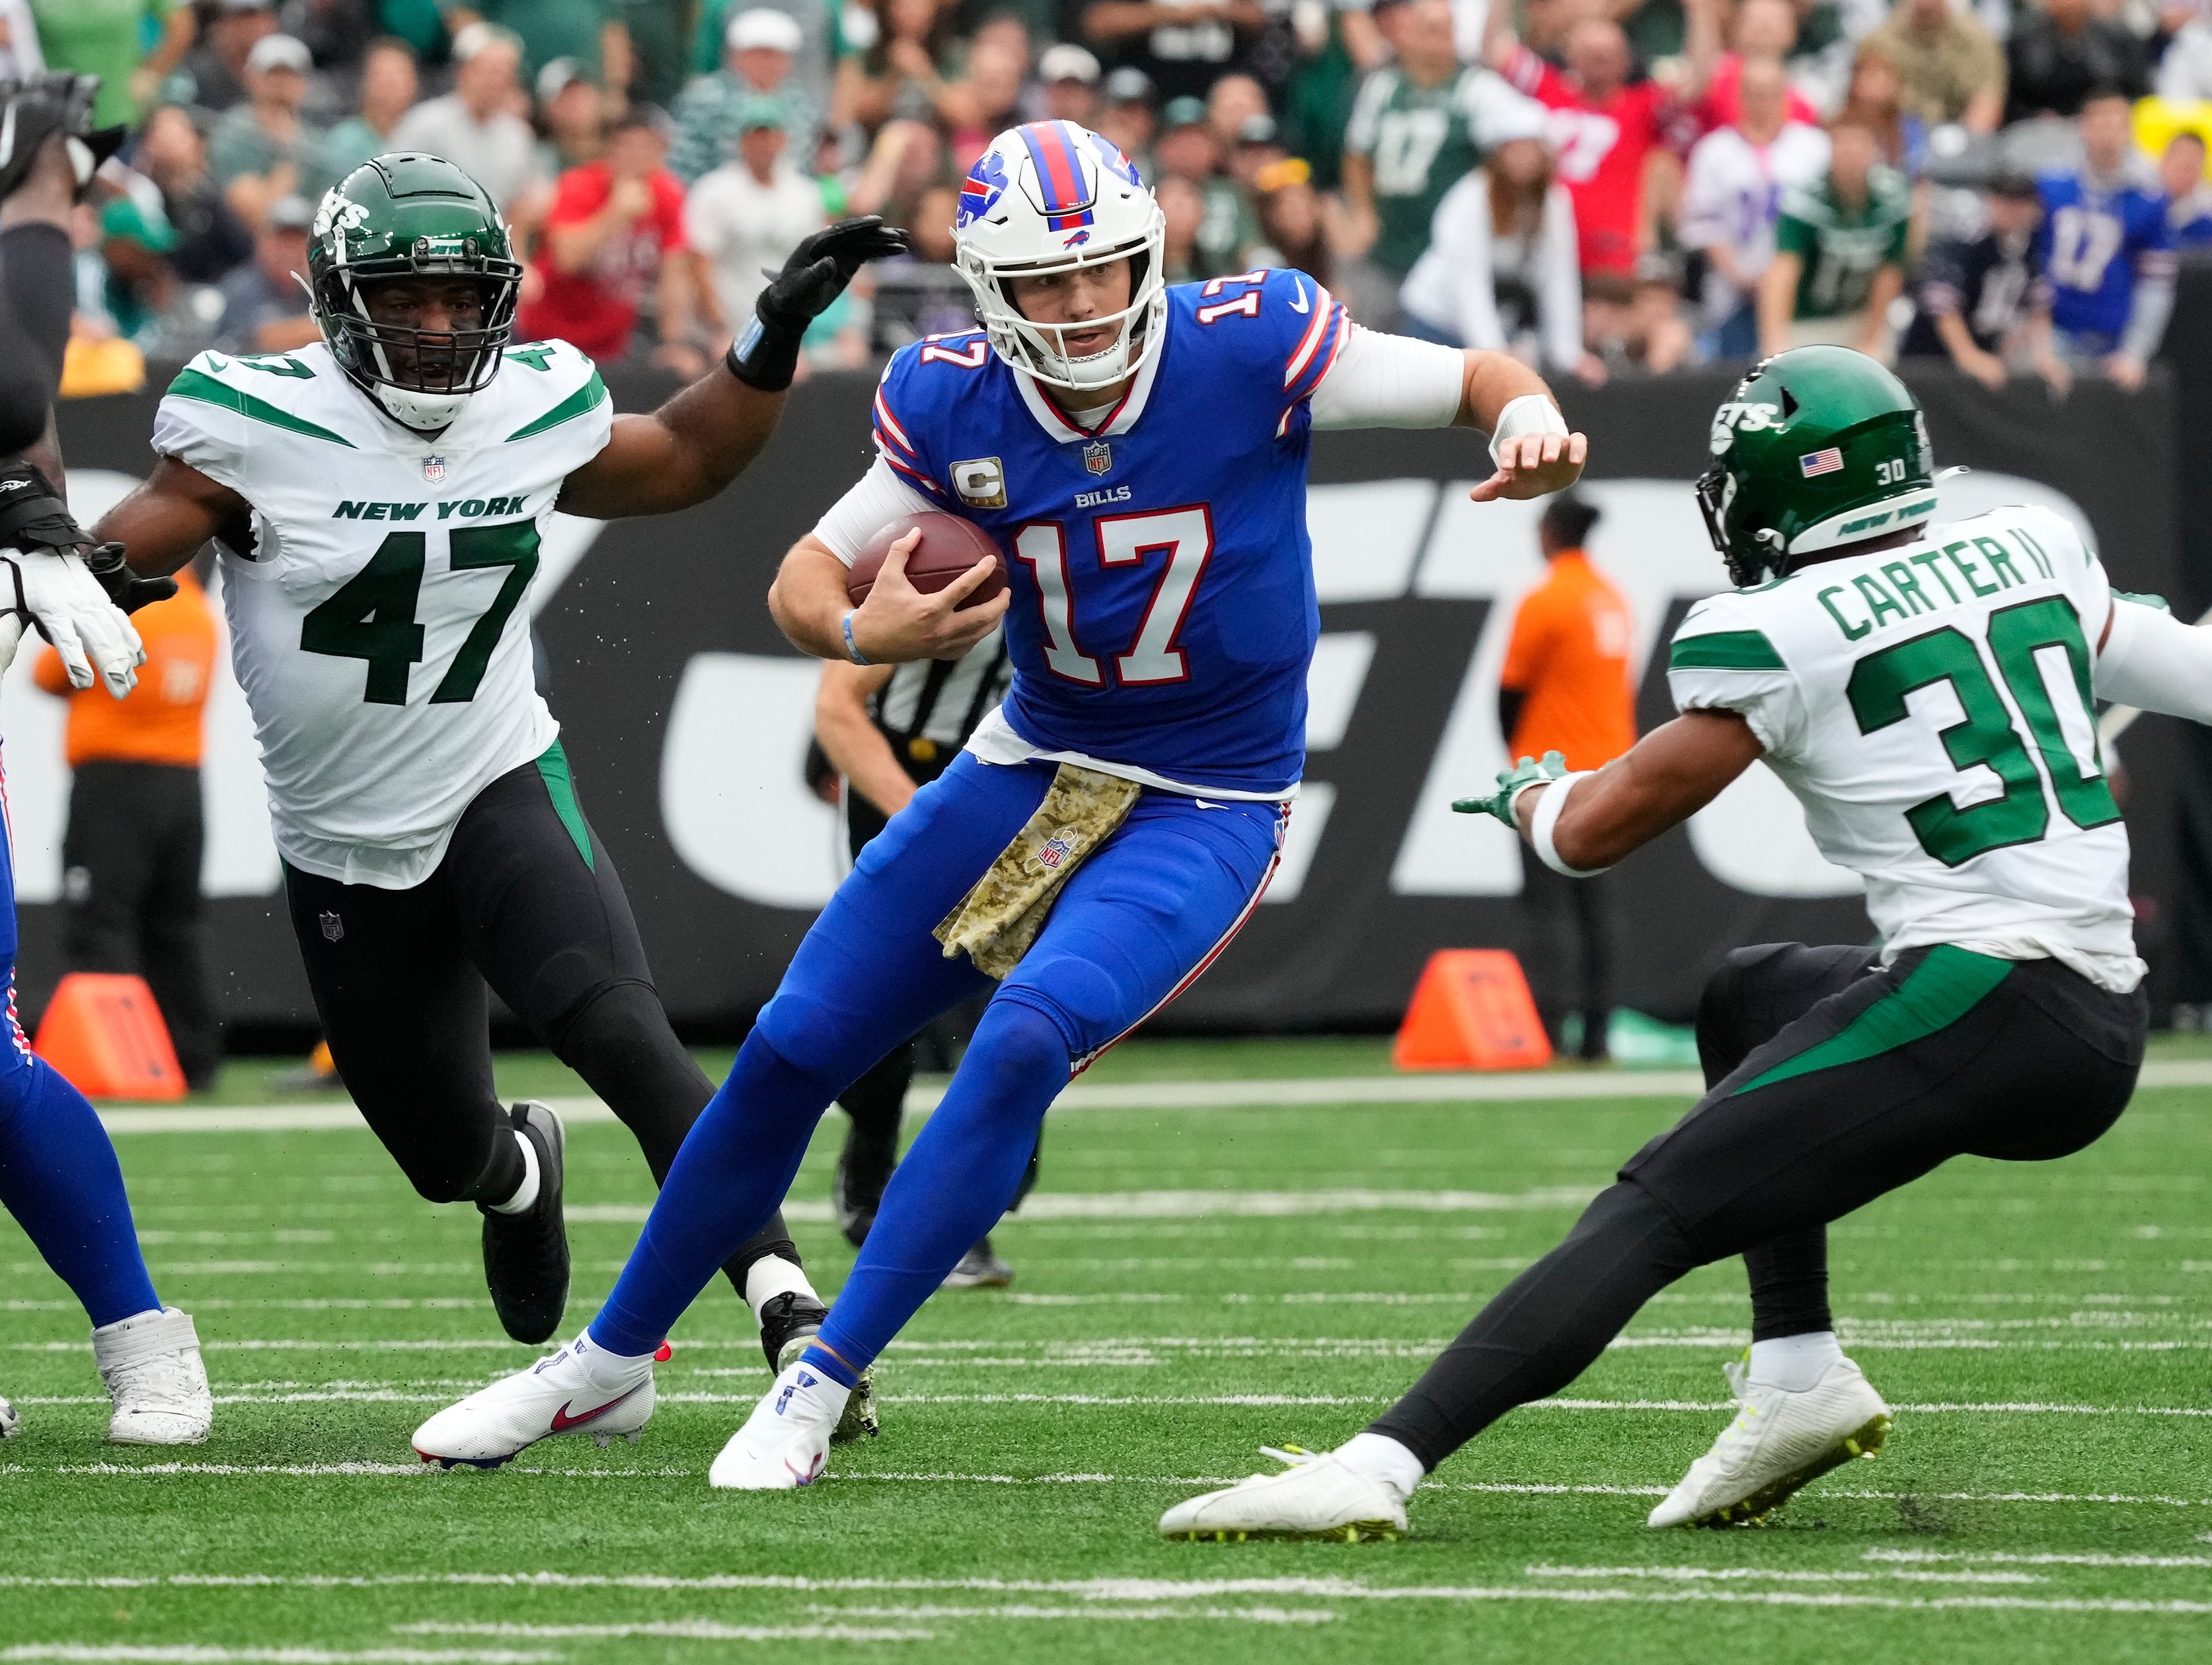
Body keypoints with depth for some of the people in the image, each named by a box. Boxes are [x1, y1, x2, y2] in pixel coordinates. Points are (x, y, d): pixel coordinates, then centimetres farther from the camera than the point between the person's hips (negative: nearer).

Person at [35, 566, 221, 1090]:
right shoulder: (200, 615, 8)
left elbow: (48, 676, 0)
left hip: (114, 781, -7)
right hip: (184, 785, 7)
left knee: (100, 928, -6)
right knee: (174, 927, 13)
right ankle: (194, 1060, 13)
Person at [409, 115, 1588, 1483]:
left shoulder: (1252, 347, -20)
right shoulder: (955, 406, -10)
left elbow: (1478, 381, -10)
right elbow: (809, 575, -1)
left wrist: (1532, 430, -34)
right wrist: (863, 631, -24)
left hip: (1203, 809, -4)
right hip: (1033, 767, 4)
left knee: (1027, 1040, -27)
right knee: (790, 1054, 5)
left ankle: (823, 1385, -17)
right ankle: (613, 1358, 26)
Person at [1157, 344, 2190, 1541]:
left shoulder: (1777, 635, -3)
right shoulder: (2038, 554, 14)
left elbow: (1593, 832, 8)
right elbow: (2184, 670, 30)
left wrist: (1531, 797, 29)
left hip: (1975, 997, -7)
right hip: (2110, 1030, 8)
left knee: (1652, 1214, -12)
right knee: (1746, 999, 30)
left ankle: (1373, 1470, -28)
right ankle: (1797, 1376, 18)